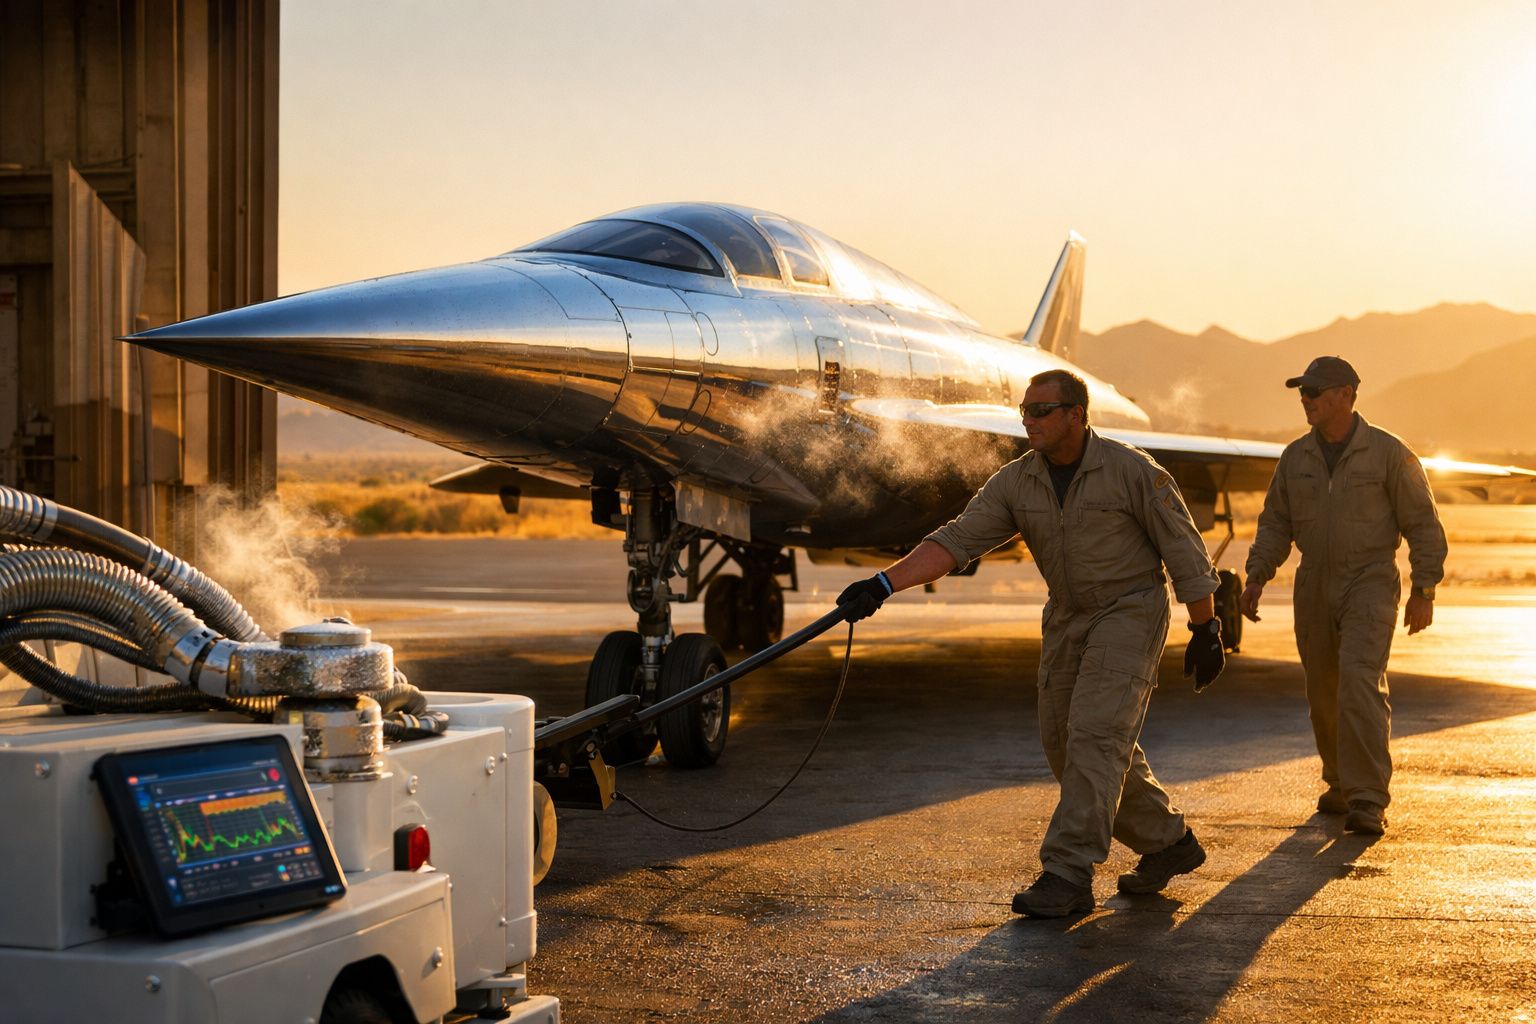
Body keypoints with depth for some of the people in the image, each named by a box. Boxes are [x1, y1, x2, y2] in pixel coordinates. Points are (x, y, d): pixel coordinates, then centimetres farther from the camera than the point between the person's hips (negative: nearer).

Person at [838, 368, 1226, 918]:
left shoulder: (1132, 471, -16)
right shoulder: (1015, 482, -4)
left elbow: (1183, 550, -9)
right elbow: (956, 540, -13)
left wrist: (1205, 631, -8)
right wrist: (884, 583, -26)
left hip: (1130, 611, -6)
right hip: (1066, 620, 7)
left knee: (1095, 735, -17)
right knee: (1064, 744, 9)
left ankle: (1067, 874, -17)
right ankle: (1169, 842, 25)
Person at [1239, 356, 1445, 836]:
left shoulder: (1389, 453, -8)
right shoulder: (1296, 457, 5)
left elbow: (1423, 523, -4)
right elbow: (1275, 522, 11)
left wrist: (1424, 591, -8)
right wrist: (1256, 579, 0)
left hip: (1371, 585, -5)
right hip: (1314, 587, 5)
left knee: (1360, 681, -20)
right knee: (1324, 693, 11)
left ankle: (1368, 802, -20)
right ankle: (1342, 784, 31)